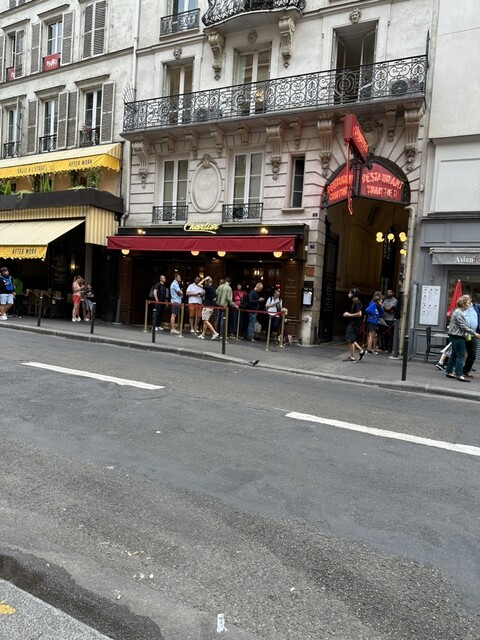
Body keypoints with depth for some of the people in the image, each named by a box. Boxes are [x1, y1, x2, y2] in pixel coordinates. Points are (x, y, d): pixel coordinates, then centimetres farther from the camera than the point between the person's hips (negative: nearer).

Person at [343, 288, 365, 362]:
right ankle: (361, 351, 22)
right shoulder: (353, 302, 16)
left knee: (350, 340, -5)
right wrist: (348, 314, 10)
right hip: (351, 323, 10)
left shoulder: (357, 303, -15)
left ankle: (352, 358, 2)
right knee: (351, 340, 14)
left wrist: (349, 315, -15)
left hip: (354, 324, -10)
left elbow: (359, 314, -23)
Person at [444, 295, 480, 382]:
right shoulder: (458, 313, -17)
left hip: (455, 336, 10)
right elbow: (463, 326, -19)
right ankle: (459, 375, -5)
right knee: (460, 355, -7)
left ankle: (449, 372, 20)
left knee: (454, 354, 14)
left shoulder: (458, 311, 15)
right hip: (457, 337, -10)